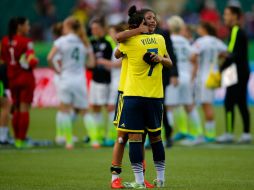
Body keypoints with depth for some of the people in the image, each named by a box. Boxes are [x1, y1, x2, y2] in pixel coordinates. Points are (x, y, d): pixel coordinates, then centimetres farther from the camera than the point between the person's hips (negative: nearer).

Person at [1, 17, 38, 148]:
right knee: (24, 109, 0)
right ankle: (21, 140, -1)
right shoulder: (26, 41, -15)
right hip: (26, 77, -5)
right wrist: (35, 60, -1)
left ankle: (17, 139, 17)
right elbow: (32, 61, -21)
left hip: (12, 78, 5)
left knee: (16, 109, 15)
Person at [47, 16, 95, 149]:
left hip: (65, 78, -3)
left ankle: (69, 141, -1)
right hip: (80, 79, 3)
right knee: (84, 112, 10)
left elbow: (50, 58, -12)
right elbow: (91, 63, 4)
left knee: (64, 111, 5)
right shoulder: (85, 42, 6)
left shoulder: (61, 41, -3)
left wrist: (56, 70, 2)